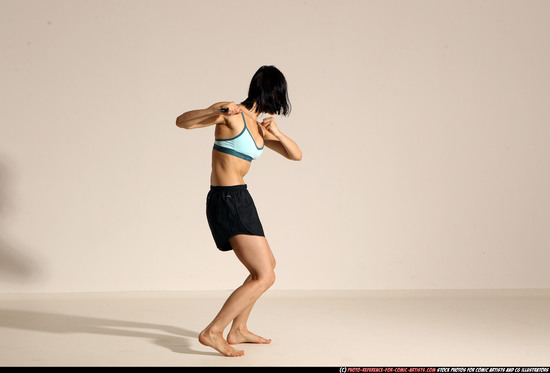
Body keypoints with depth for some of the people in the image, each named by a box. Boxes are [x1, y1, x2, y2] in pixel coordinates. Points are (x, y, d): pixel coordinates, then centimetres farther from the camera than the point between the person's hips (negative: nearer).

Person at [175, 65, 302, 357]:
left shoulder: (257, 126, 15)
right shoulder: (232, 114, -9)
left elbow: (296, 155, 14)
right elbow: (182, 122, -17)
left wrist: (276, 132, -5)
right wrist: (215, 111, -33)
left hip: (237, 200, 10)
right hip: (228, 200, -10)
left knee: (267, 265, 24)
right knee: (264, 276, -11)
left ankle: (238, 330, 30)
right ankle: (212, 332, -11)